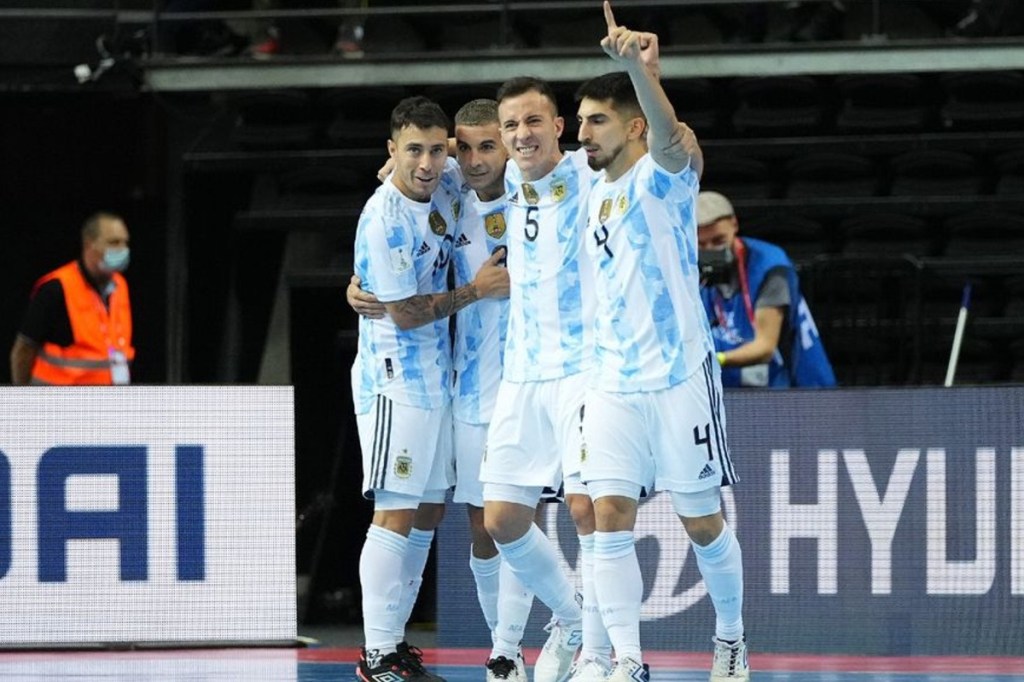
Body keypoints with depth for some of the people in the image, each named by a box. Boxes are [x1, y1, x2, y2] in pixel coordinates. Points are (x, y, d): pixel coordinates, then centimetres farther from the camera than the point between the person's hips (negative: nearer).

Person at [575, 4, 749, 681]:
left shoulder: (664, 175, -10)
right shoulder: (595, 191, 12)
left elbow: (670, 133, -33)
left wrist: (634, 62, -49)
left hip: (680, 377, -6)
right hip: (614, 382, 6)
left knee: (703, 522, 3)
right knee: (610, 517, -8)